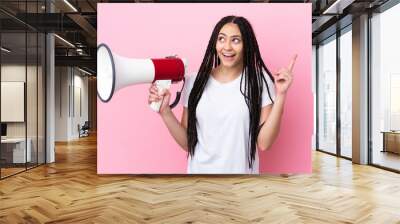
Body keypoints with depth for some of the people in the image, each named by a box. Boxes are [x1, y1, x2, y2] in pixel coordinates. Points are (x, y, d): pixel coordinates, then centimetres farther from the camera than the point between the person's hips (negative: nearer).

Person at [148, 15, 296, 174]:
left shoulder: (260, 81, -10)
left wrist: (281, 95, -22)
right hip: (199, 169, 2)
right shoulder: (195, 81, -6)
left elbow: (263, 143, -16)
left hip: (239, 169, -1)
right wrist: (165, 111, -16)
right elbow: (187, 143, -3)